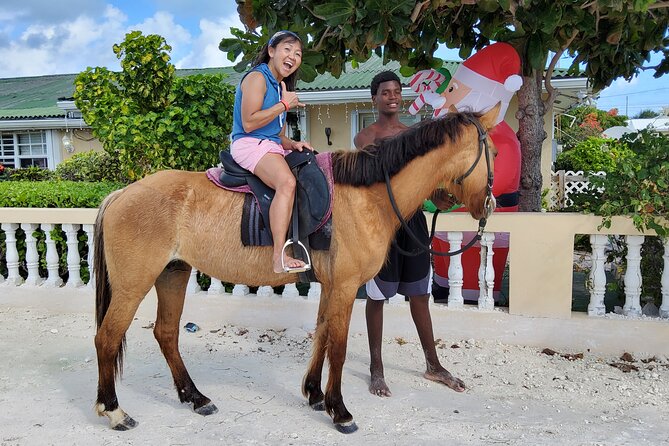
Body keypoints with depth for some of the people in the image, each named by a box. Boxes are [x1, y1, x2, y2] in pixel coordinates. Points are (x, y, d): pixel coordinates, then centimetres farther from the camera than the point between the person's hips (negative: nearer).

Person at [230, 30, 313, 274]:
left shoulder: (281, 86, 23)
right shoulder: (257, 78, -5)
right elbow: (249, 123, -17)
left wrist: (293, 144, 3)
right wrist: (284, 104, -10)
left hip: (272, 147, 10)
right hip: (249, 144, -10)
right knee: (287, 182, -34)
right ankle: (280, 257, -40)